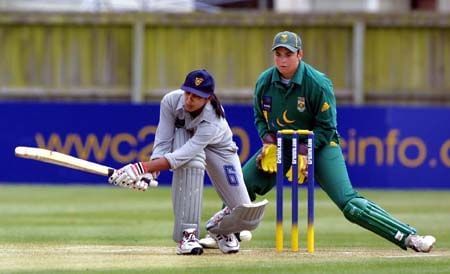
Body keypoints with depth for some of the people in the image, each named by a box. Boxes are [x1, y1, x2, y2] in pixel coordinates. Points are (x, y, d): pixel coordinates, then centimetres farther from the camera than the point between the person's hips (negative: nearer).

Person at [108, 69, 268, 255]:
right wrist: (149, 172, -44)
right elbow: (162, 143, -27)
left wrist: (143, 168, -59)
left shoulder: (213, 123, -41)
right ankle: (188, 232, -30)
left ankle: (218, 227, 21)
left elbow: (179, 157, -49)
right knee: (191, 163, -38)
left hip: (218, 149, -2)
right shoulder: (171, 101, -31)